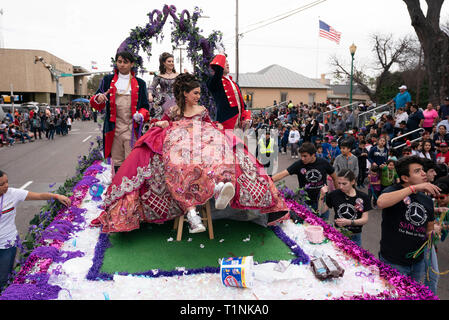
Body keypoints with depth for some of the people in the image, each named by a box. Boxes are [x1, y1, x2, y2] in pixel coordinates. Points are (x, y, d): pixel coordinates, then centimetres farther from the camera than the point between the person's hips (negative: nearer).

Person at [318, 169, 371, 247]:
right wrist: (322, 196, -16)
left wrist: (349, 222, -24)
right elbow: (321, 211, -1)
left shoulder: (363, 197, -8)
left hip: (355, 236, 0)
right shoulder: (334, 194, -7)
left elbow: (365, 220, -9)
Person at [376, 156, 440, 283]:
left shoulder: (427, 199, 7)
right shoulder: (394, 191, -13)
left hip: (418, 262, 7)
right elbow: (381, 202, -38)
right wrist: (414, 188, -34)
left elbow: (429, 229, 18)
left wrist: (433, 233, -6)